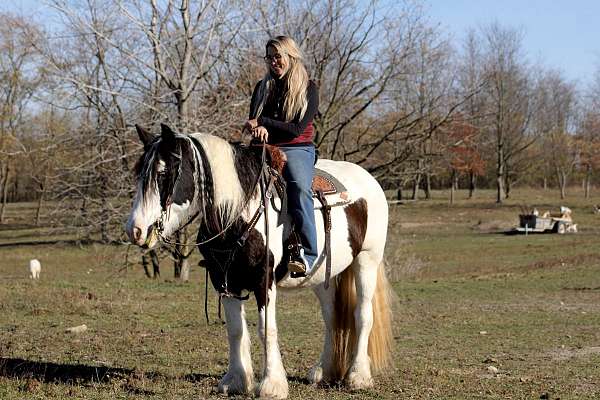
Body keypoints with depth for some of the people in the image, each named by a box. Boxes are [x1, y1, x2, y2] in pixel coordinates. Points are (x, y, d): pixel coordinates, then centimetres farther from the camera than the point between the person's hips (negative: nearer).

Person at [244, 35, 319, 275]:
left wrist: (264, 124, -8)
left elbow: (297, 129, -4)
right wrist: (260, 130, -10)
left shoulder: (308, 89, 6)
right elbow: (252, 123, 15)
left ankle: (307, 254, -42)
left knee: (299, 187, -35)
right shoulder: (263, 88, 20)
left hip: (297, 150, -4)